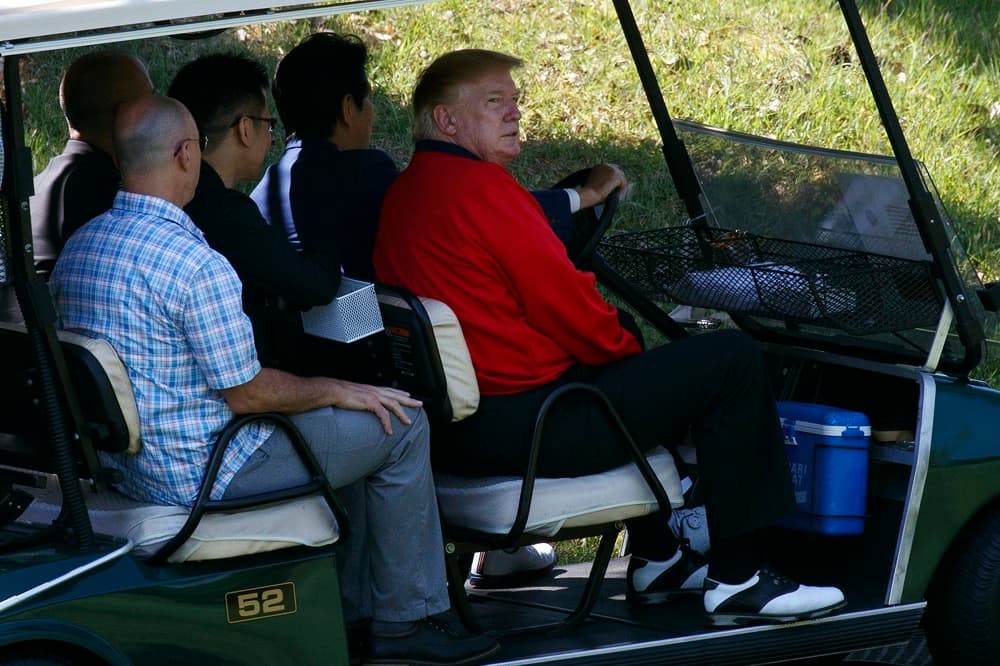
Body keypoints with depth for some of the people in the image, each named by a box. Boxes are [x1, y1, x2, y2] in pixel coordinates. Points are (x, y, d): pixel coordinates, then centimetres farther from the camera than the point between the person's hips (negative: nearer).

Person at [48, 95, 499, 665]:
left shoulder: (78, 247, 5)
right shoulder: (196, 264, -24)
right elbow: (246, 394, -18)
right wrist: (337, 391, -1)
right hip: (197, 472, -10)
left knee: (353, 424, 26)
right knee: (400, 424, 1)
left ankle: (355, 610, 30)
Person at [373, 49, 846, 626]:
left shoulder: (402, 195, 14)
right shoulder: (477, 184, -15)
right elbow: (566, 303, -15)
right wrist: (628, 354, 1)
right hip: (519, 431, -11)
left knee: (632, 366, 37)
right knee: (732, 360, -6)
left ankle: (654, 559, 37)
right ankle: (737, 580, -3)